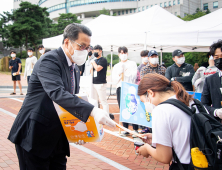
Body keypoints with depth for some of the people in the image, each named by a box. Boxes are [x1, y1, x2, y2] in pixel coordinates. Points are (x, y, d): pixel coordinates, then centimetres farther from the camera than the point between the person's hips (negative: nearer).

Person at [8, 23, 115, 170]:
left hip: (57, 137, 8)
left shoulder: (75, 68, 12)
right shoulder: (49, 61, -17)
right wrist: (92, 111, -43)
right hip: (34, 135, -8)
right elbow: (57, 93, -34)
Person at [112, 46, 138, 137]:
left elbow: (133, 76, -3)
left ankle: (135, 129, -3)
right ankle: (125, 129, 12)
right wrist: (120, 74, -7)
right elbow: (114, 80, 9)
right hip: (120, 89, 3)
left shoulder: (132, 64, 10)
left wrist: (123, 73, -5)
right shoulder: (116, 66, 17)